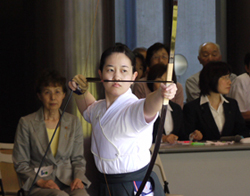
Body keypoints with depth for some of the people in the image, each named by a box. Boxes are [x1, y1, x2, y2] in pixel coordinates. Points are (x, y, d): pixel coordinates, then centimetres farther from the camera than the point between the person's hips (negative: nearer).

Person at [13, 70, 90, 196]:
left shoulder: (73, 122, 15)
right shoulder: (26, 123, 5)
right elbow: (20, 164, 4)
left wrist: (78, 177, -4)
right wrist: (40, 181, -11)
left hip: (68, 181, 3)